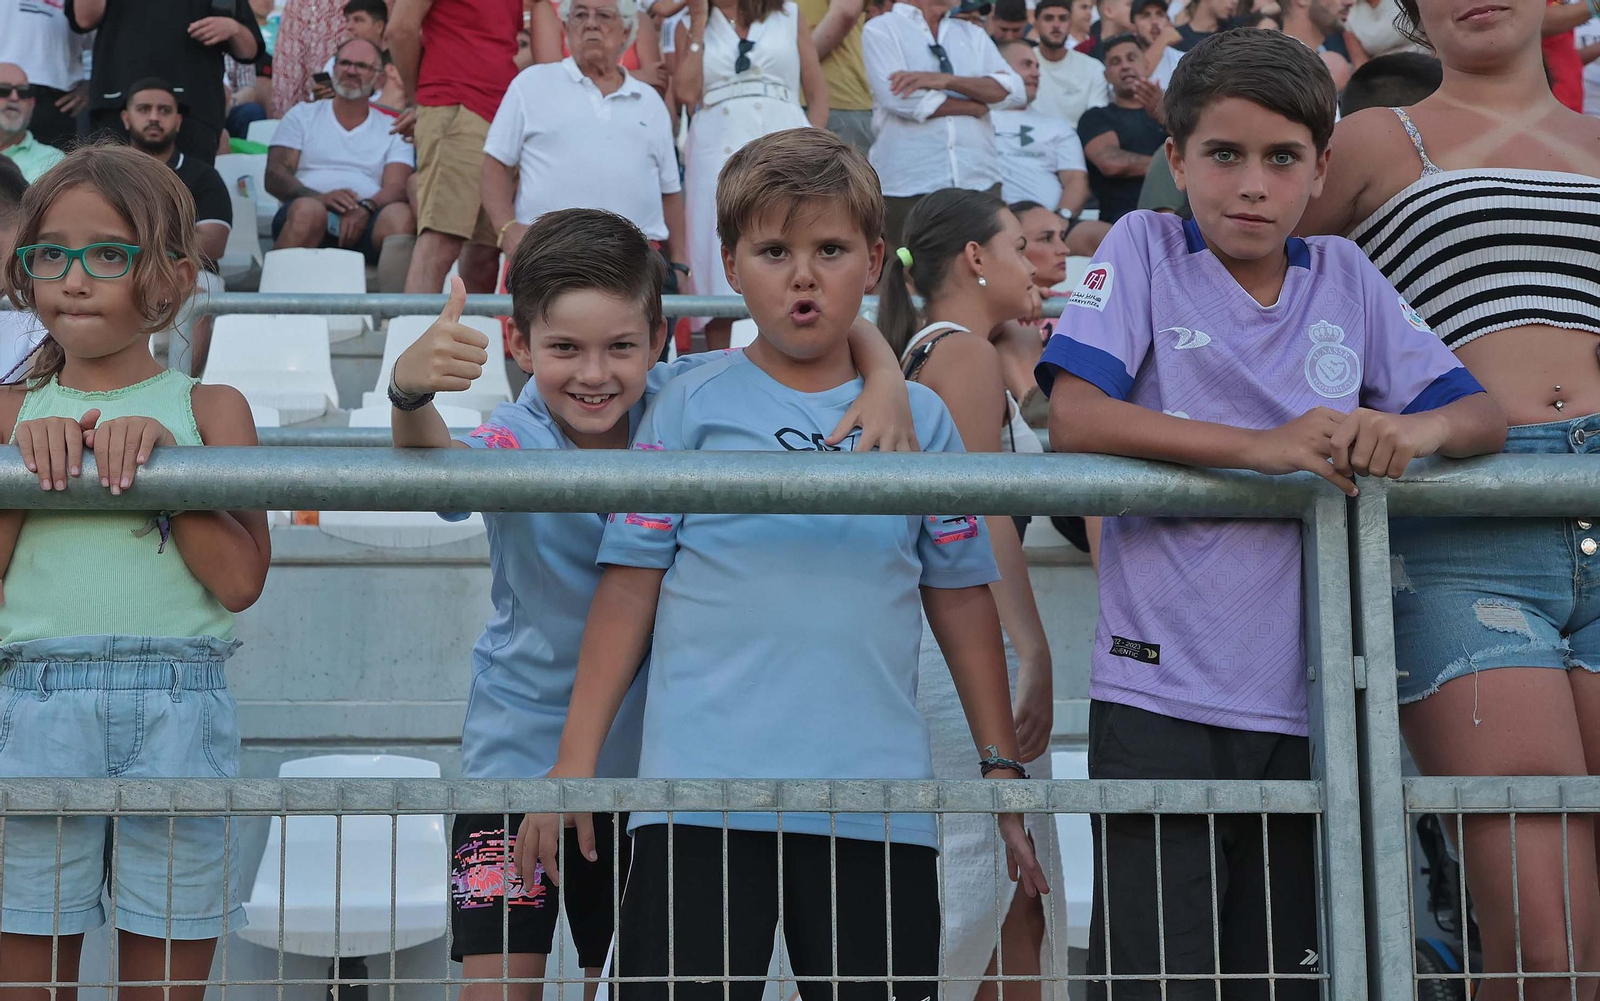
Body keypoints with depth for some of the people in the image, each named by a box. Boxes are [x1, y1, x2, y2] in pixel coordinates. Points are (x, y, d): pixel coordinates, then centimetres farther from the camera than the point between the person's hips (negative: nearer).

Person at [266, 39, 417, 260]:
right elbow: (274, 177, 8)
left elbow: (396, 187, 5)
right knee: (308, 209, -37)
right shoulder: (303, 115, 20)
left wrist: (366, 208, -20)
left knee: (401, 215, -34)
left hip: (365, 224, 0)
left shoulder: (392, 129, 21)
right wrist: (319, 197, -15)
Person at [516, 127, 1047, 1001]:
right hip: (701, 791, -1)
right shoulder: (692, 407, 4)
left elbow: (961, 598, 12)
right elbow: (630, 584, 3)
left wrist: (1003, 769, 12)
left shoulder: (921, 418, 9)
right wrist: (576, 761, 0)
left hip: (877, 800, 2)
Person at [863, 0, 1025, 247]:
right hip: (909, 186, -3)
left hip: (980, 180, 4)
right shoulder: (880, 30, 3)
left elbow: (1014, 92, 3)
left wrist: (947, 80, -11)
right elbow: (903, 100, -12)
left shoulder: (973, 35, 17)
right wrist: (979, 105, 0)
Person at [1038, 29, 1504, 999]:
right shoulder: (1146, 249, 1)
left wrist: (1415, 429, -16)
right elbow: (1074, 416, -12)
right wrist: (1264, 447, -20)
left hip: (1305, 704, 4)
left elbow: (1484, 416, 9)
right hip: (1161, 695, -4)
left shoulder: (1347, 278, 10)